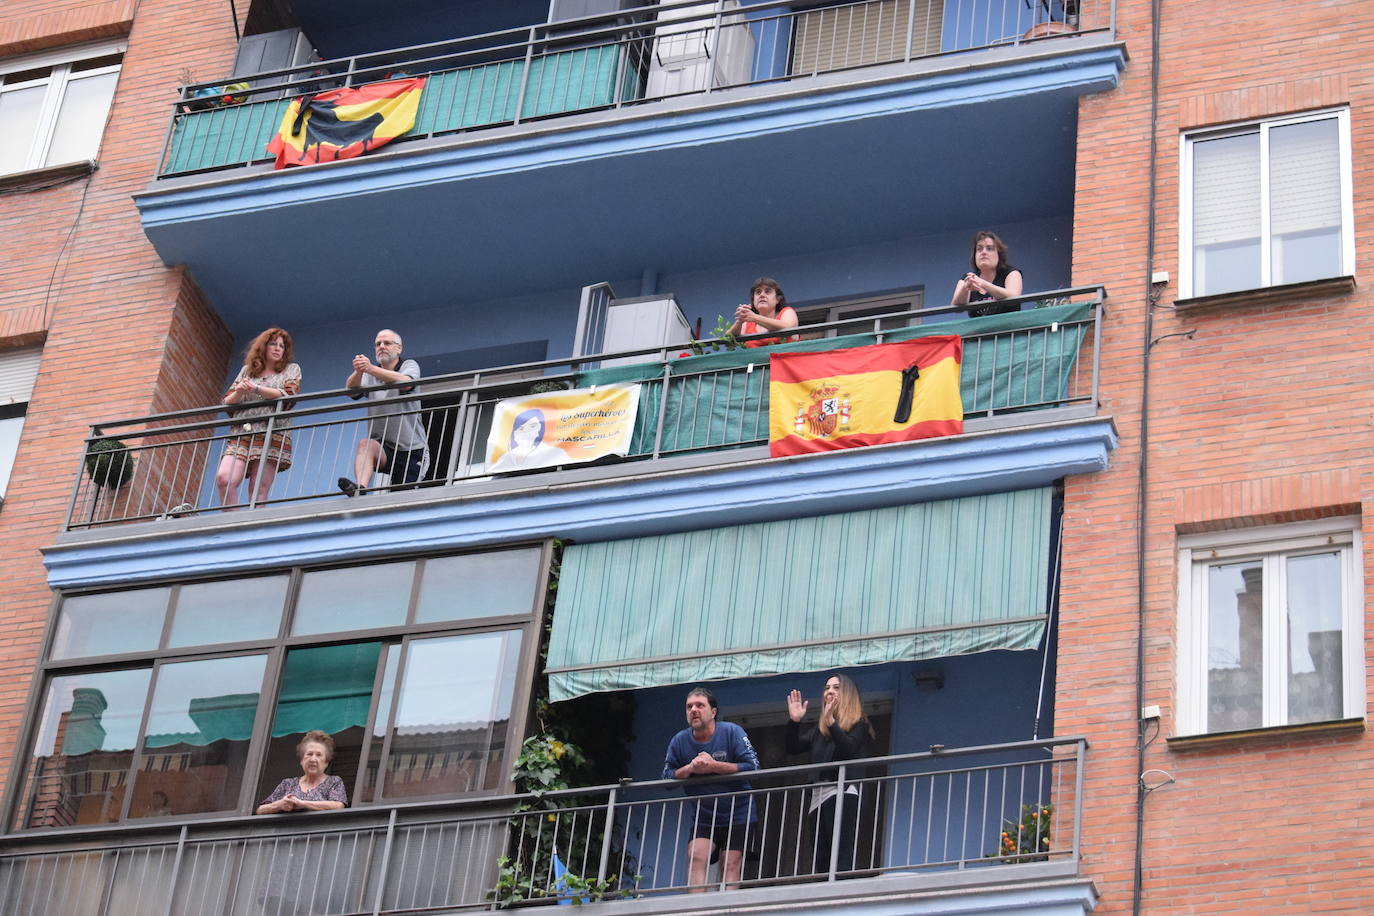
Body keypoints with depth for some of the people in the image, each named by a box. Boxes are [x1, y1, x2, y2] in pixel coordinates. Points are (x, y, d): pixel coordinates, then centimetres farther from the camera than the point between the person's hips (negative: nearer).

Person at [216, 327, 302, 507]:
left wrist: (256, 388, -9)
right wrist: (239, 392, -3)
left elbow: (288, 396, 0)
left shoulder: (291, 369, 18)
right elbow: (226, 402, 21)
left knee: (258, 491, -14)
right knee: (224, 478, -21)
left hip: (271, 434, -3)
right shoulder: (247, 370, 25)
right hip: (241, 435, 3)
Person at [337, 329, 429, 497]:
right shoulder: (371, 375, 14)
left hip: (412, 448, -1)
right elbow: (351, 391, -7)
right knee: (365, 444, -31)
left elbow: (406, 383, -22)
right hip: (383, 447, 1)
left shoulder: (409, 366, 4)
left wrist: (371, 369, -35)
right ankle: (360, 488, -49)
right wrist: (358, 372, -31)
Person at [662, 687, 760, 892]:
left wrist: (714, 766, -19)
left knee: (731, 865, -9)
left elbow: (752, 767, -15)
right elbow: (667, 776, 3)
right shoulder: (679, 741, 4)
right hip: (703, 818, 2)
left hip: (738, 815, -2)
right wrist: (690, 769, -16)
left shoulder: (731, 732, -7)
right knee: (696, 856, -18)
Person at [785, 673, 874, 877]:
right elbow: (793, 748, 17)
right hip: (818, 796, 7)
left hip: (843, 793, -7)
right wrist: (794, 721, 4)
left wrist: (831, 723, -21)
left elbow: (849, 748, -10)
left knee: (842, 859, -17)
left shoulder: (858, 724, 8)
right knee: (819, 860, 0)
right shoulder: (819, 729, 26)